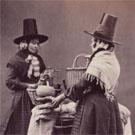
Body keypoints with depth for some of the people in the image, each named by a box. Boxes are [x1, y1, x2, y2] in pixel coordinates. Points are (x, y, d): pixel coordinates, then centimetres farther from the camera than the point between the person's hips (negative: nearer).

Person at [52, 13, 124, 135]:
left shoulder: (100, 60, -15)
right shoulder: (112, 60, 12)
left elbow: (83, 84, -18)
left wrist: (62, 97, -9)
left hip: (94, 105, -9)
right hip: (109, 104, 9)